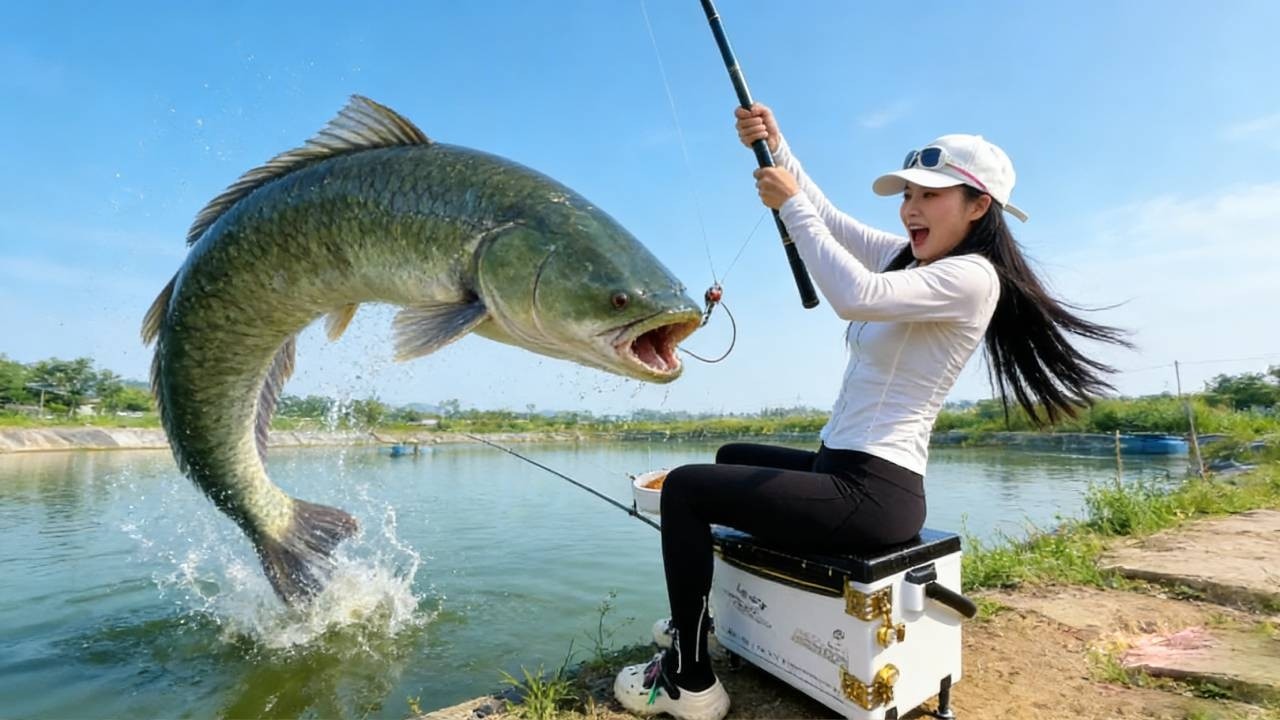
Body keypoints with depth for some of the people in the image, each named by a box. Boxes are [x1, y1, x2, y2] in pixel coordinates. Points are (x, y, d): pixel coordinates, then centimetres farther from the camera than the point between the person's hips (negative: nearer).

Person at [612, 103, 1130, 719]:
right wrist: (774, 146, -2)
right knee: (732, 459, 27)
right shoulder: (907, 257, 12)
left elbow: (855, 295, -33)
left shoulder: (971, 276, -16)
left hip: (872, 492, -10)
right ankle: (698, 620, 39)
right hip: (844, 470, 10)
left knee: (684, 487, -8)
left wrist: (790, 201, -23)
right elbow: (824, 216, 11)